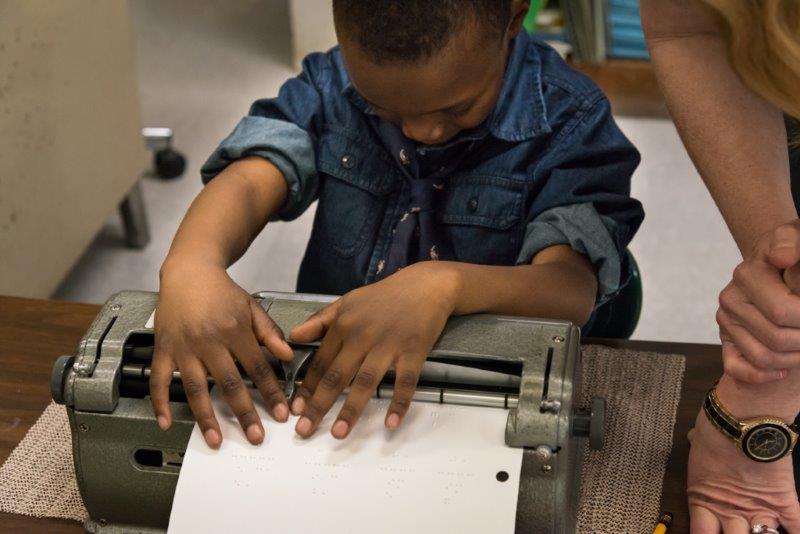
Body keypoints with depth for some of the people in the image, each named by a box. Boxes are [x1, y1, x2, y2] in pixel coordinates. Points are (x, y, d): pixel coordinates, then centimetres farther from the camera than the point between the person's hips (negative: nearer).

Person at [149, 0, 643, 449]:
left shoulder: (568, 121, -11)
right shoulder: (330, 88, -2)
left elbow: (572, 291, -24)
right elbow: (251, 181, -16)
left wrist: (444, 284, -42)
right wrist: (191, 265, -37)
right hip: (324, 373, 3)